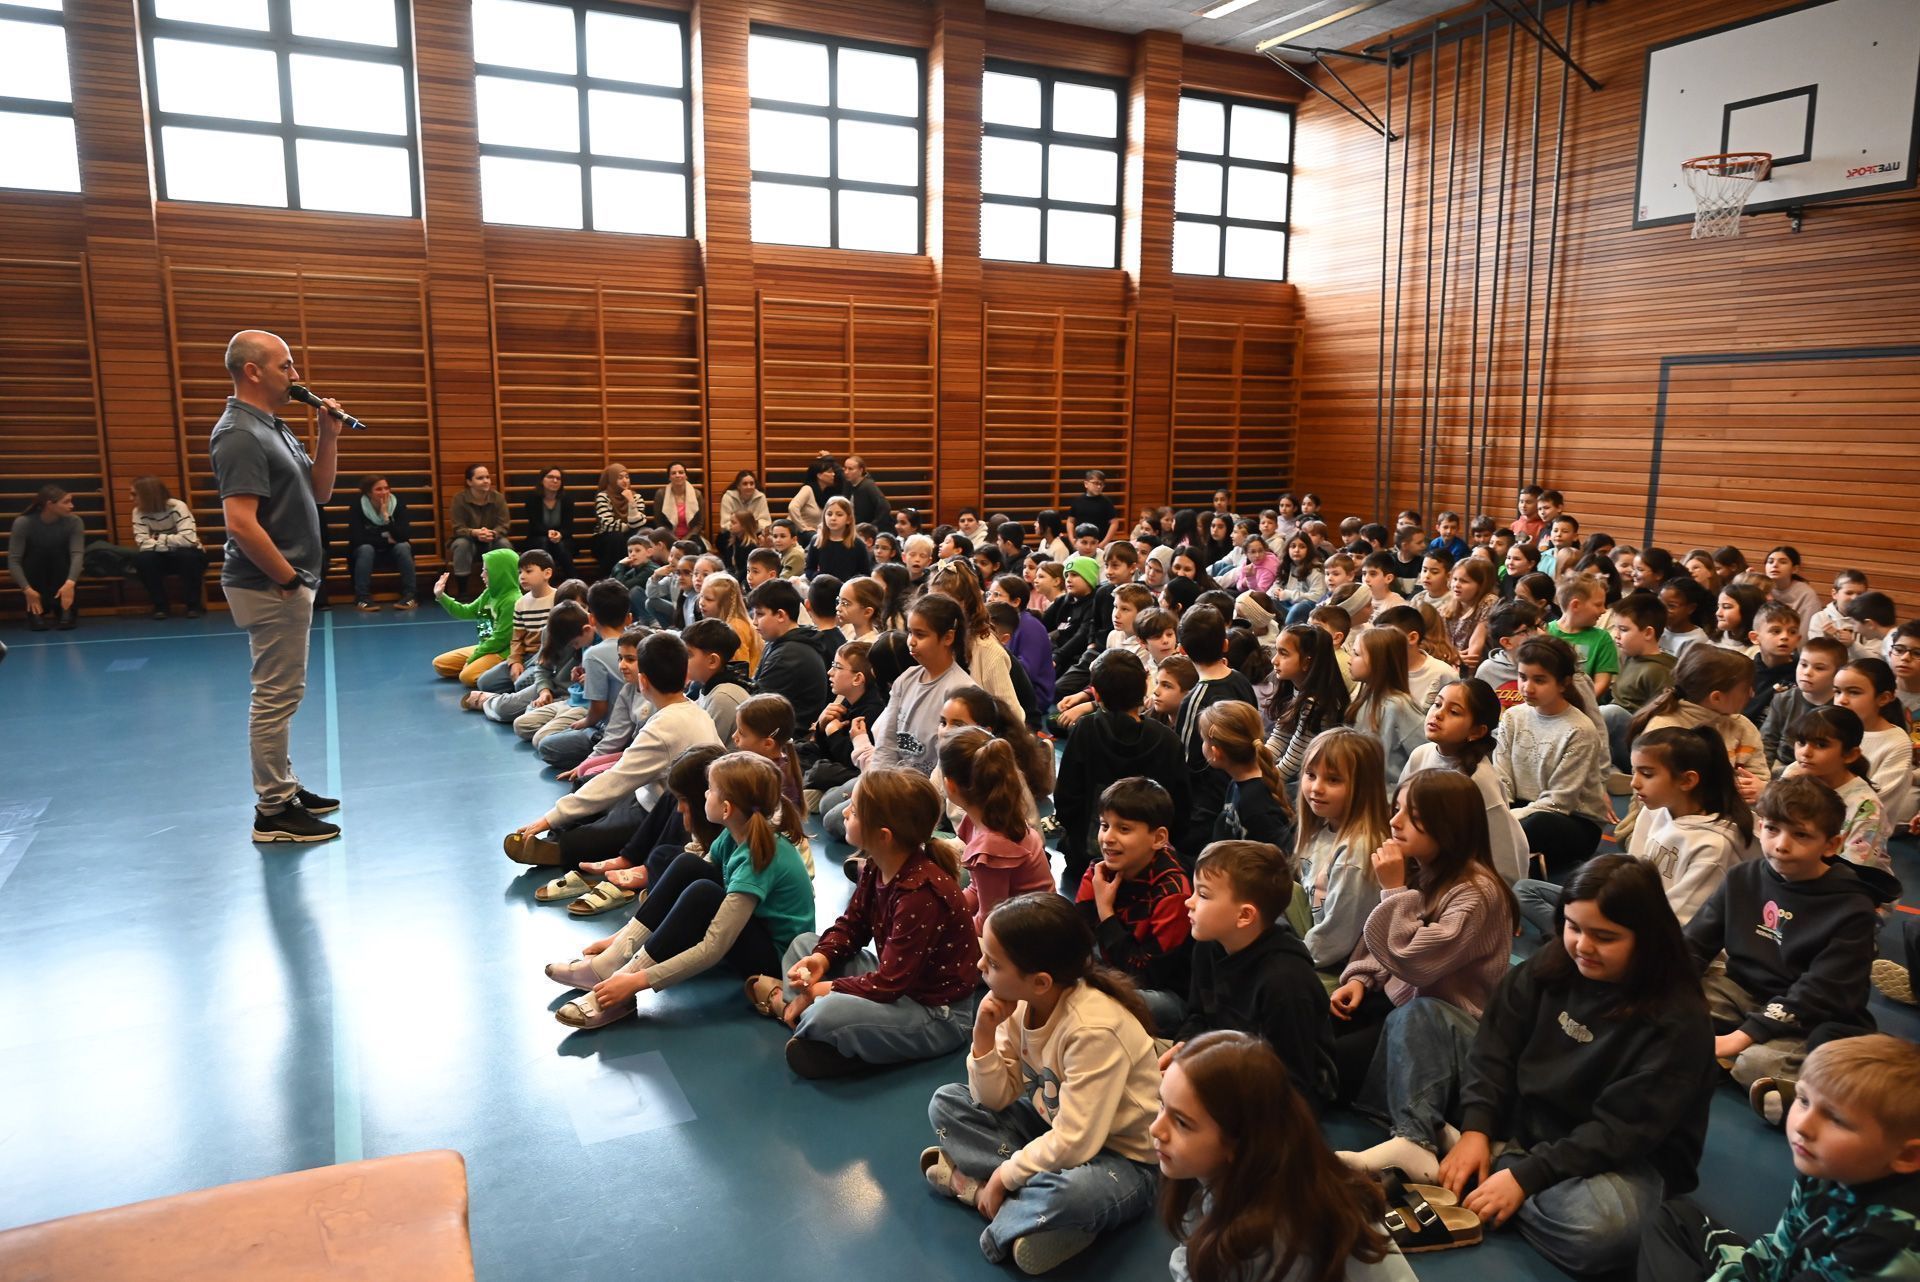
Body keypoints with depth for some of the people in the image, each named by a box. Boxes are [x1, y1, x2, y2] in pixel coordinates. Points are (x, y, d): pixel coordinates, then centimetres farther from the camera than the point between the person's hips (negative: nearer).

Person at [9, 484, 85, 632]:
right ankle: (36, 610, -21)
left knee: (58, 553, -27)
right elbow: (14, 560, -23)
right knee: (37, 553, -28)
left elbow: (78, 554, -28)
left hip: (61, 575, 1)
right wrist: (27, 589, -37)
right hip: (33, 575, -1)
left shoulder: (73, 521, -16)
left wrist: (70, 583, -44)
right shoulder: (23, 522, -21)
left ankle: (65, 609, -20)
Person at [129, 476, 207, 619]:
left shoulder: (177, 507, -21)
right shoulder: (139, 512, -9)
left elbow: (188, 539, -33)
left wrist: (159, 538, -21)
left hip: (188, 557, -3)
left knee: (186, 554, -36)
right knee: (142, 558, -27)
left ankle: (194, 604, -17)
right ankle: (160, 605, -11)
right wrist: (173, 542, -29)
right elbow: (143, 543, -21)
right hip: (163, 558, 3)